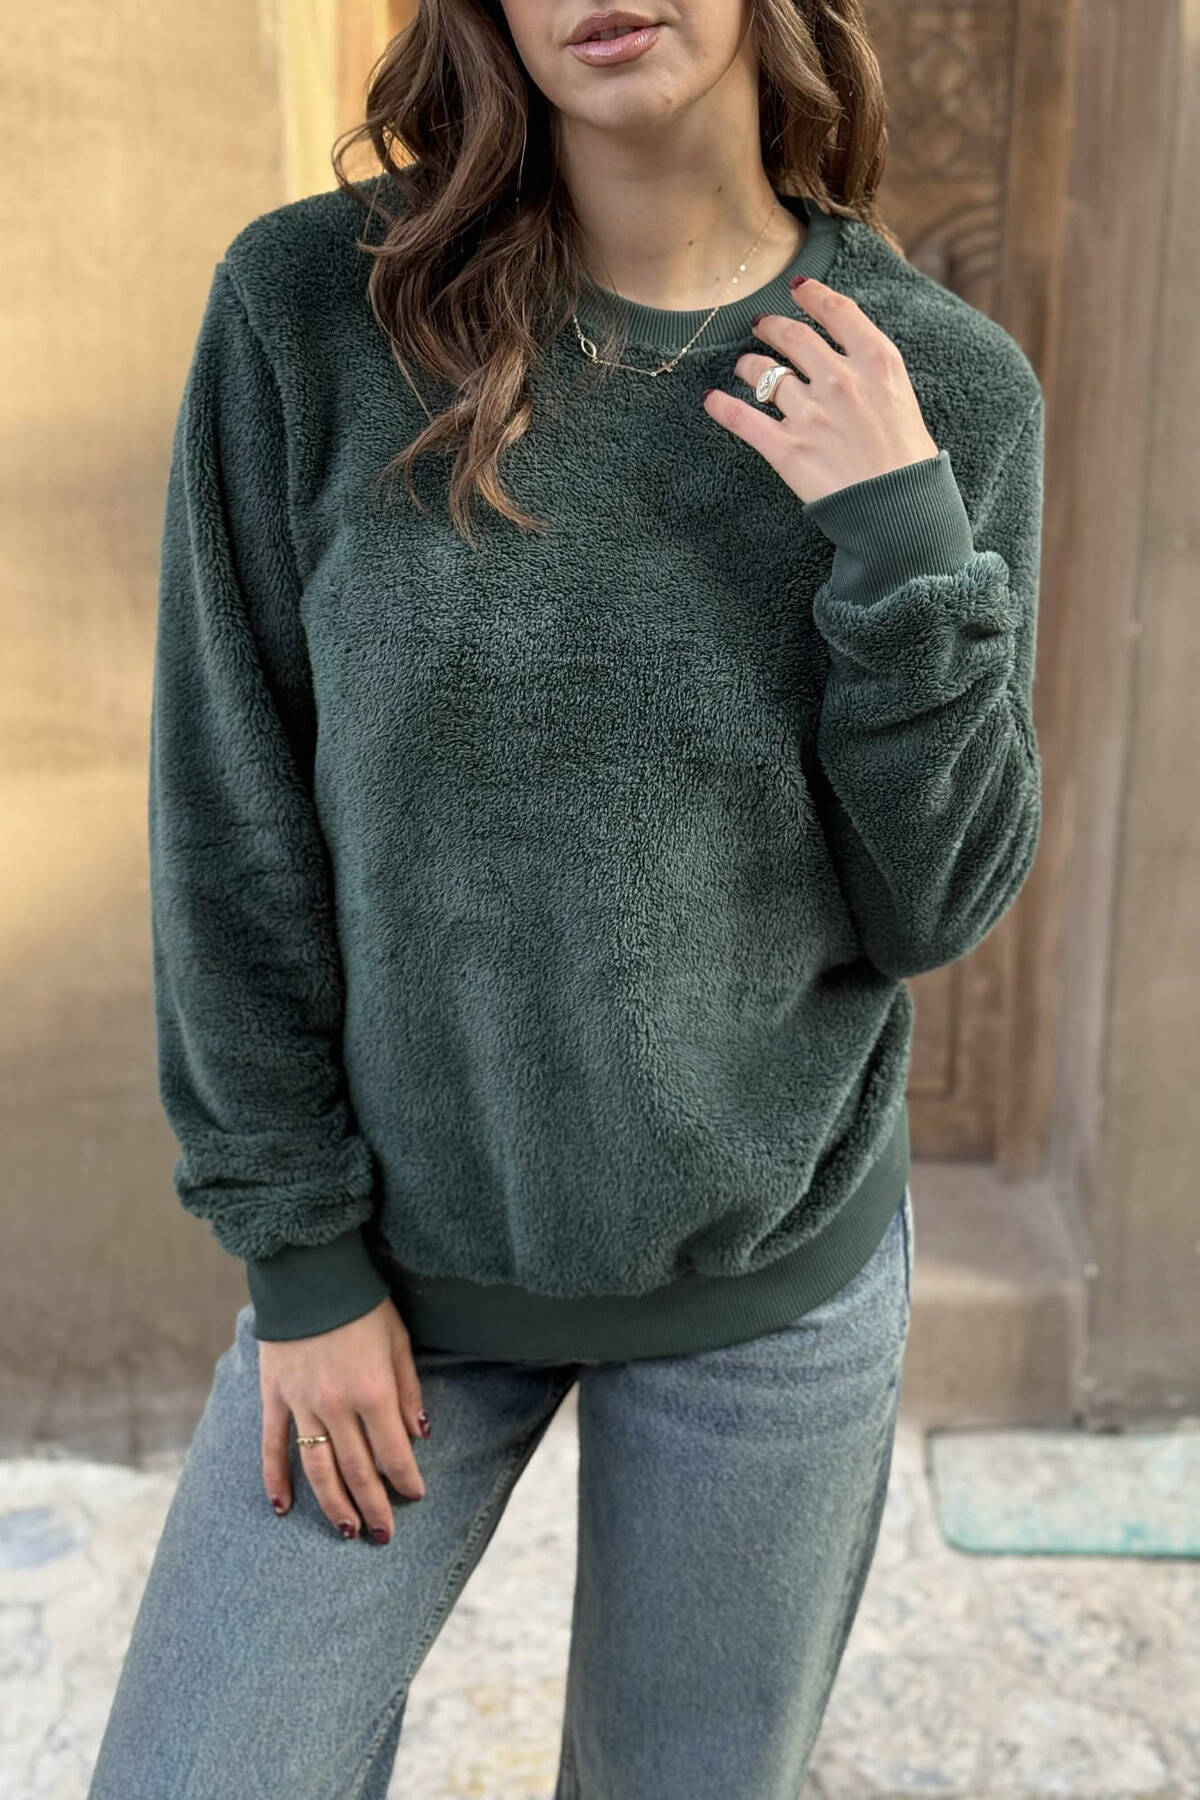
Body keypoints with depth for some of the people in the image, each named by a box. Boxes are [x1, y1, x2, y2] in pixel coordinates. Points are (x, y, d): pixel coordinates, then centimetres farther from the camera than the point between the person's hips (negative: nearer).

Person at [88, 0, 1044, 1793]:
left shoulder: (950, 388, -7)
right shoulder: (310, 311, -10)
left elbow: (940, 905, -5)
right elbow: (228, 822, -7)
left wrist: (904, 538, -19)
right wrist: (297, 1253, -5)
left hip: (771, 1284, 1)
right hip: (398, 1257, 0)